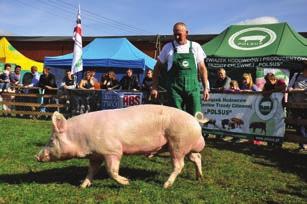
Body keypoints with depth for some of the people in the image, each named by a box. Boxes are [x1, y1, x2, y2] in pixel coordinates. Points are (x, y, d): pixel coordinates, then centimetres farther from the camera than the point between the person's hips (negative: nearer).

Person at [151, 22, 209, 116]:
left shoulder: (195, 47, 9)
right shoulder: (168, 47, 8)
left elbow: (202, 68, 11)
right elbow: (158, 67, 11)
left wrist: (206, 87, 5)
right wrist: (154, 87, 4)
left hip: (193, 87, 1)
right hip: (175, 88, 0)